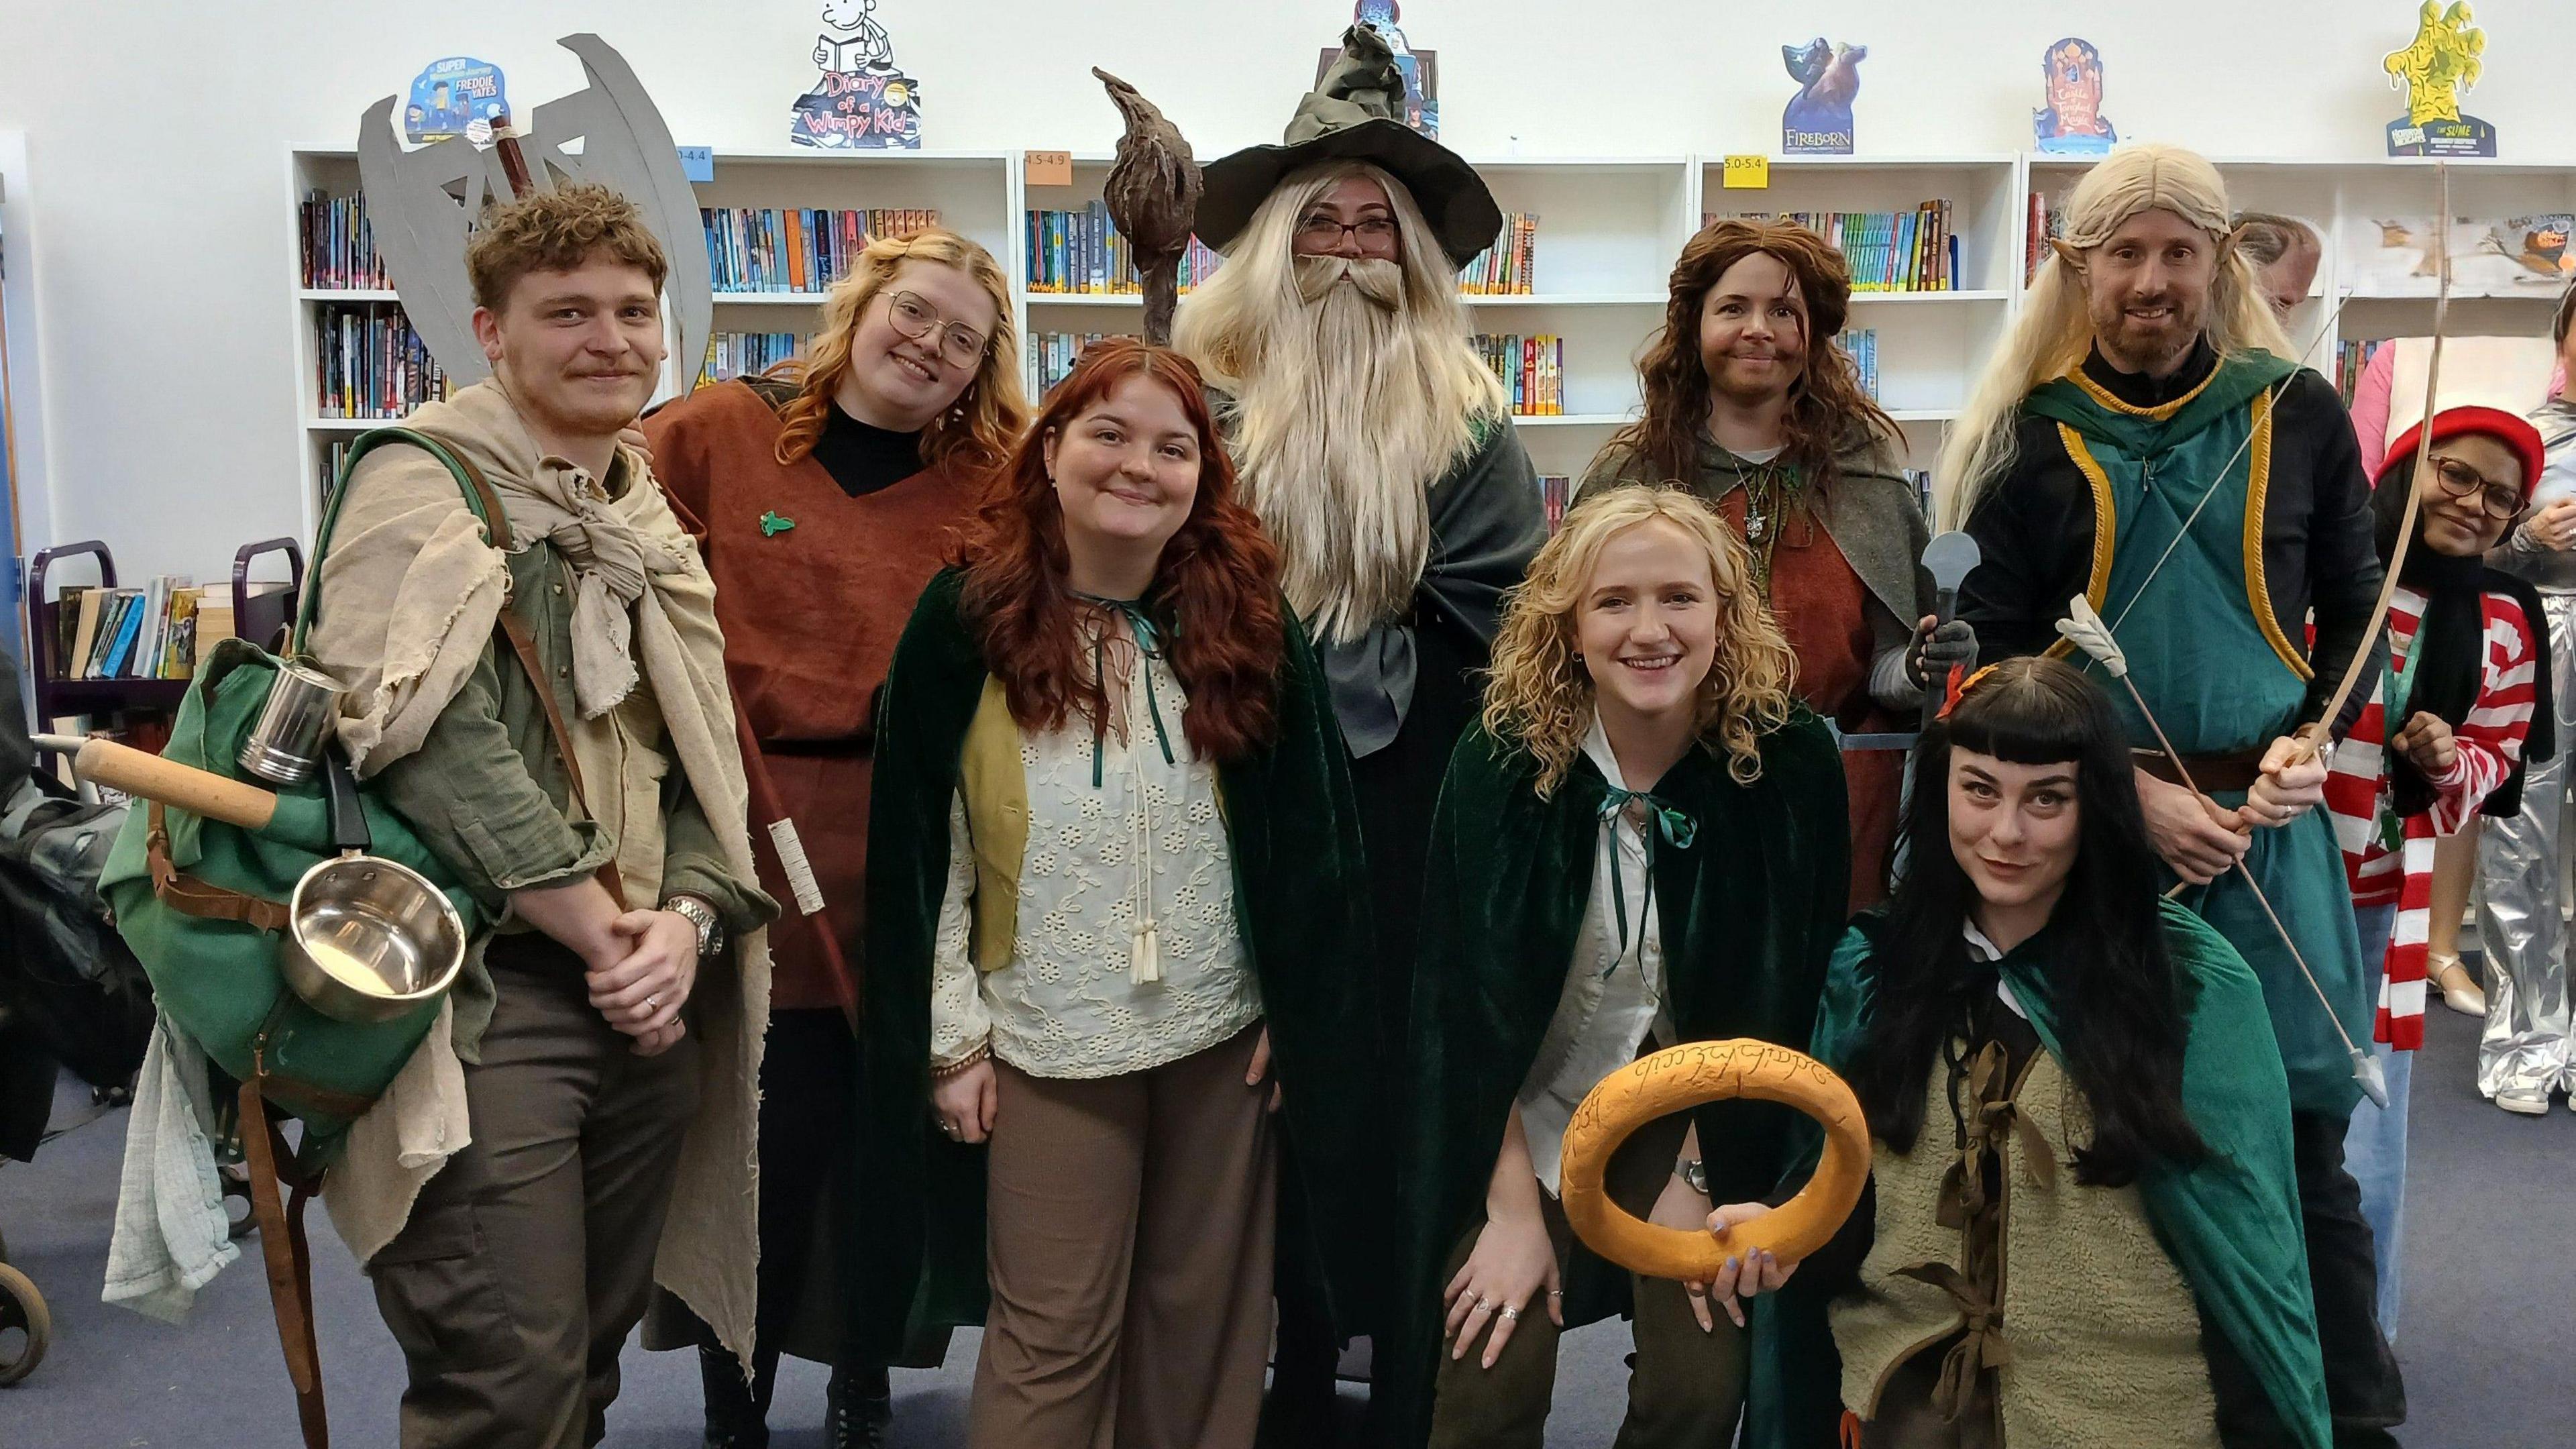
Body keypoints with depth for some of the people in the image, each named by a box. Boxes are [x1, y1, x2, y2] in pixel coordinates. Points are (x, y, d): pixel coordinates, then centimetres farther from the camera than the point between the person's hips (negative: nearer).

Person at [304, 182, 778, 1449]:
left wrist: (684, 922, -8)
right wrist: (607, 938, -13)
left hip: (647, 1004, 7)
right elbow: (442, 748, -18)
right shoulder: (419, 487, -6)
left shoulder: (653, 524, 16)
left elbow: (707, 763, 11)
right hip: (486, 998, -7)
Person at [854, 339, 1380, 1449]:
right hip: (1047, 1043, -2)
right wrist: (952, 1037, -5)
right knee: (1053, 1334, 5)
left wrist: (1295, 1014, 1)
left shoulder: (1247, 622, 1)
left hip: (1225, 1033, 2)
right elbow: (920, 848, -3)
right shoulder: (968, 620, -5)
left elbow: (1310, 835, 4)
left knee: (1207, 1320, 12)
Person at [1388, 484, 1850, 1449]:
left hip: (1695, 1108, 1)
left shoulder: (1791, 763, -16)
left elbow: (1775, 998, -7)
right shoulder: (1501, 762, -17)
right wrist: (1513, 1207, -11)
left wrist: (1697, 1177, -6)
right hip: (1521, 1112, 0)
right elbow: (1470, 1000, -11)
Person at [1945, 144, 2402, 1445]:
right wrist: (2127, 792, -12)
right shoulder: (2031, 436, 2)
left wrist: (2313, 741, -7)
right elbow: (1990, 657, -1)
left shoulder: (2296, 415, 6)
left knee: (2299, 1146, 4)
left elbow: (2353, 611, 12)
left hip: (2267, 832, 1)